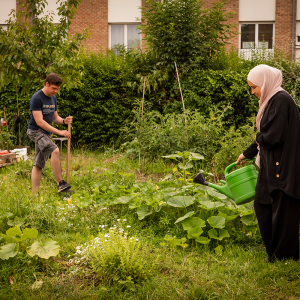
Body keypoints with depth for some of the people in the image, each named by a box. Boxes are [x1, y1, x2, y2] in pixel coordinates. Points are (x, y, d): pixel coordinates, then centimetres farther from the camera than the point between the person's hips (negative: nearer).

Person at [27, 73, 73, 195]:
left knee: (39, 164, 7)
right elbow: (39, 121, -20)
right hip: (35, 131, -8)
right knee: (55, 151, -27)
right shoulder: (36, 98, -15)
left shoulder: (53, 98, 11)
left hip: (46, 133, 8)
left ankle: (34, 194, 9)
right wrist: (59, 132, -22)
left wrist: (64, 121, -6)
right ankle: (60, 183, -25)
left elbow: (55, 117, 18)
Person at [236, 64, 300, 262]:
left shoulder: (281, 100, -17)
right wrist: (247, 154, 29)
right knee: (262, 205, 16)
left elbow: (274, 135, -24)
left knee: (282, 211, 0)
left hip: (283, 166, -10)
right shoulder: (271, 100, 14)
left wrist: (258, 139, -4)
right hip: (271, 165, 10)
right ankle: (273, 251, 28)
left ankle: (284, 256, 12)